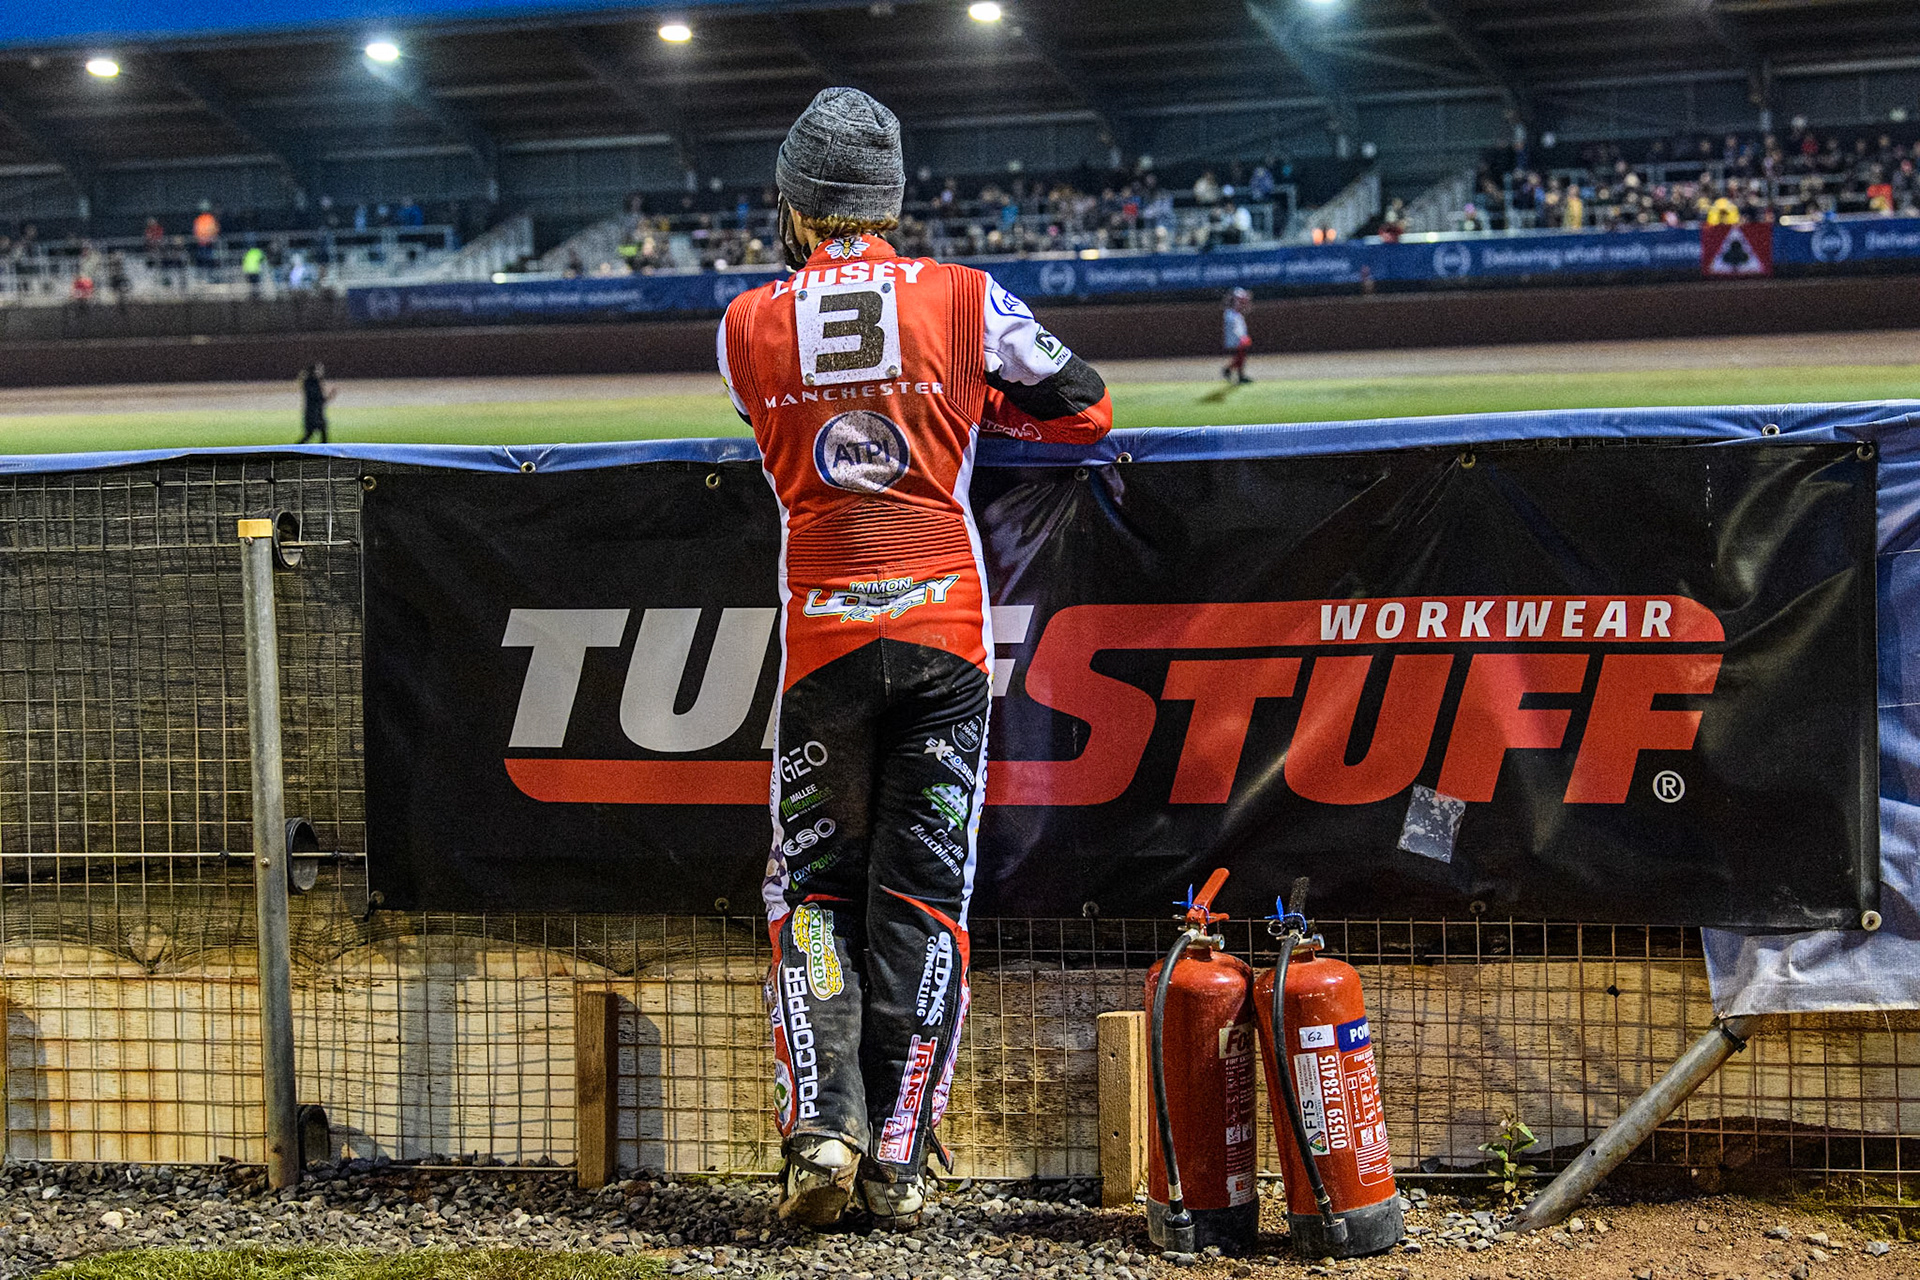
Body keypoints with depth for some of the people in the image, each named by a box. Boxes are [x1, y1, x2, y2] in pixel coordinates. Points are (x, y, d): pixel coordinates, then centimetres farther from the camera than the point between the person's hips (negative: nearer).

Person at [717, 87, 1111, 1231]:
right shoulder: (964, 301, -1)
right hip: (944, 631, 0)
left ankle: (822, 1128, -8)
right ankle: (898, 1164, 0)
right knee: (922, 899, 4)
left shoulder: (749, 328, 1)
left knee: (814, 891, 10)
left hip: (822, 634, 0)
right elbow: (1086, 409, 6)